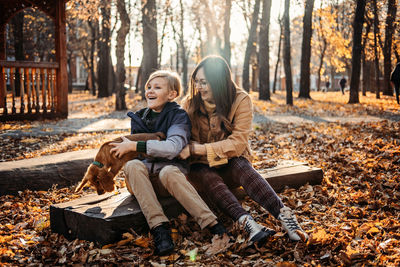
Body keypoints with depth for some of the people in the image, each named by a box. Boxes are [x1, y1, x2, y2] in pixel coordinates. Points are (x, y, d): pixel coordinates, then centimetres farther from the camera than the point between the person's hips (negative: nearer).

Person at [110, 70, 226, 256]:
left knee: (168, 172, -39)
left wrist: (133, 146, -21)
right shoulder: (139, 117, 14)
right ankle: (159, 228, -38)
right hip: (146, 178, 4)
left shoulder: (178, 115, -3)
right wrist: (129, 178, 5)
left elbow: (172, 148, -20)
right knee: (132, 165, -30)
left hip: (173, 172, -4)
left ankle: (213, 225, -39)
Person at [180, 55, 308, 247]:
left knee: (242, 167, -35)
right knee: (209, 178, -34)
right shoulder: (190, 103, -2)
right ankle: (247, 222, -53)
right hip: (201, 165, 1)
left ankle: (284, 215, -47)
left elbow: (237, 143, -16)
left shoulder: (241, 100, -9)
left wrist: (196, 149, -24)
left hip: (230, 161, -1)